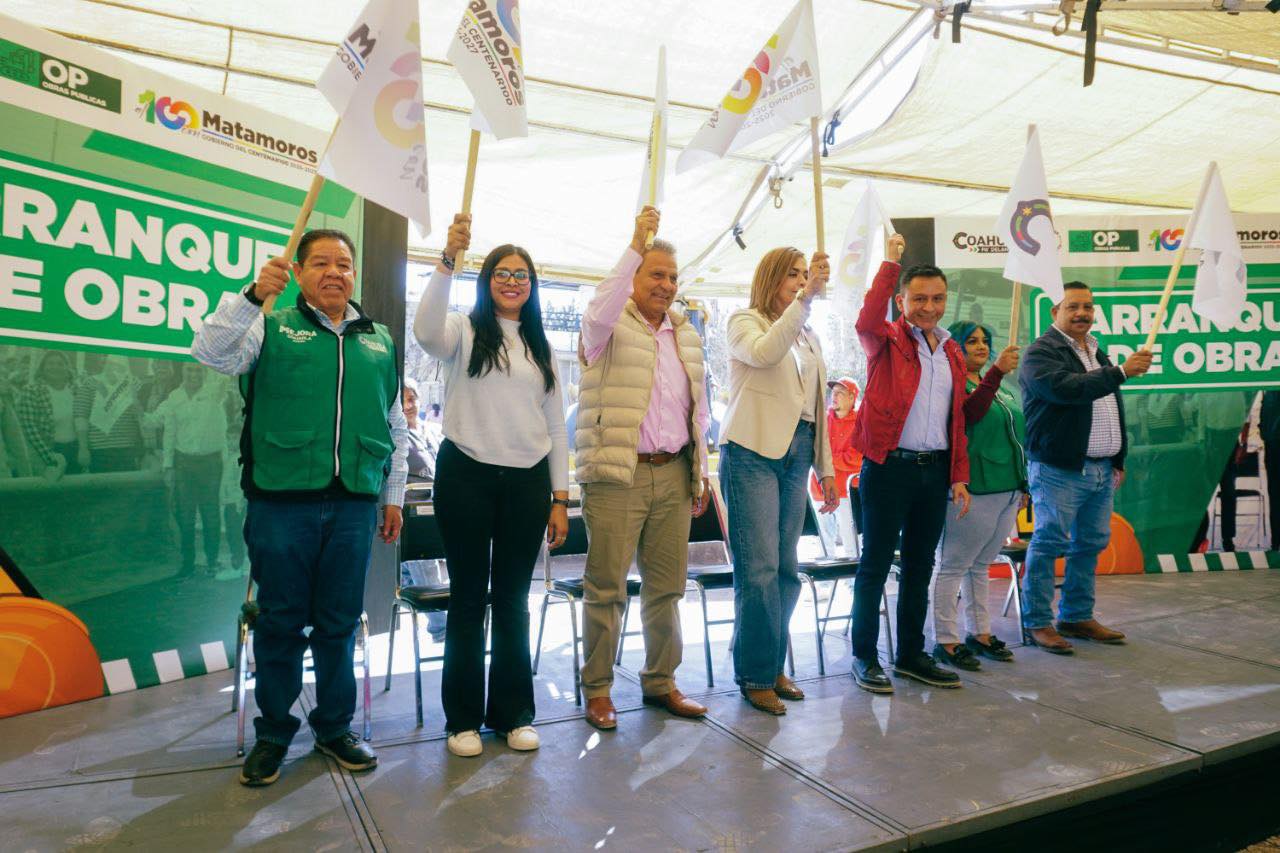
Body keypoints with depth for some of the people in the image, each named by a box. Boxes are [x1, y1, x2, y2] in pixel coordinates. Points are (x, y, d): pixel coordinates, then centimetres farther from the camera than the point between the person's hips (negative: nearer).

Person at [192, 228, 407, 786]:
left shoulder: (380, 342, 15)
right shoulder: (273, 329, 7)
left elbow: (395, 427, 18)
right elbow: (209, 352, -9)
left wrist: (394, 496, 16)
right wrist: (253, 296, -21)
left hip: (353, 504, 3)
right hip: (281, 501, -2)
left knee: (339, 623, 10)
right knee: (280, 621, 7)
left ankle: (335, 727, 26)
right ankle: (273, 732, 24)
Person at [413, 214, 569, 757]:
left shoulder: (540, 347, 15)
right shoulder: (465, 332, 2)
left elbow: (555, 426, 13)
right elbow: (425, 331, -24)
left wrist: (559, 497, 7)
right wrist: (448, 259, -33)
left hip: (526, 481, 4)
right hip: (467, 475, -3)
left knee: (514, 600, 10)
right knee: (468, 596, 4)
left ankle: (513, 713, 21)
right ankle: (464, 718, 17)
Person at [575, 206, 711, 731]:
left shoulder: (686, 335, 18)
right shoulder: (612, 327, 0)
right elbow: (597, 316, -27)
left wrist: (700, 473, 17)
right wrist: (634, 246, -26)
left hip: (673, 475, 6)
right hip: (617, 475, -5)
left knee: (667, 586, 11)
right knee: (606, 586, -1)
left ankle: (661, 682, 25)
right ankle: (598, 691, 13)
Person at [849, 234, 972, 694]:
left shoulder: (952, 353, 15)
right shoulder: (887, 341, -1)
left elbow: (957, 420, 16)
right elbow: (866, 321, -26)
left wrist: (959, 475, 10)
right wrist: (890, 262, -22)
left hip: (935, 470, 6)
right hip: (889, 466, -6)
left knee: (920, 566, 13)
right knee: (875, 564, 2)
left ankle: (911, 654, 26)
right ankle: (865, 657, 13)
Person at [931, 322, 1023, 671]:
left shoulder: (998, 388, 19)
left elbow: (1014, 435, 23)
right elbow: (971, 411, -27)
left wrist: (1022, 485, 22)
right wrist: (998, 371, -35)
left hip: (1007, 490, 8)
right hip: (974, 491, -8)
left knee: (981, 565, 15)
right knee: (953, 566, -2)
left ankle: (980, 634, 24)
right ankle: (945, 642, 3)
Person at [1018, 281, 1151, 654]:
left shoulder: (1097, 353, 21)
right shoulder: (1041, 352, -7)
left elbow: (1113, 409, 26)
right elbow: (1065, 387, -27)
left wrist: (1119, 459, 23)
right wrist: (1122, 372, -27)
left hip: (1100, 470, 9)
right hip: (1058, 469, -8)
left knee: (1091, 544, 12)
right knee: (1048, 544, -6)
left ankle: (1077, 617, 24)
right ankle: (1038, 623, 3)